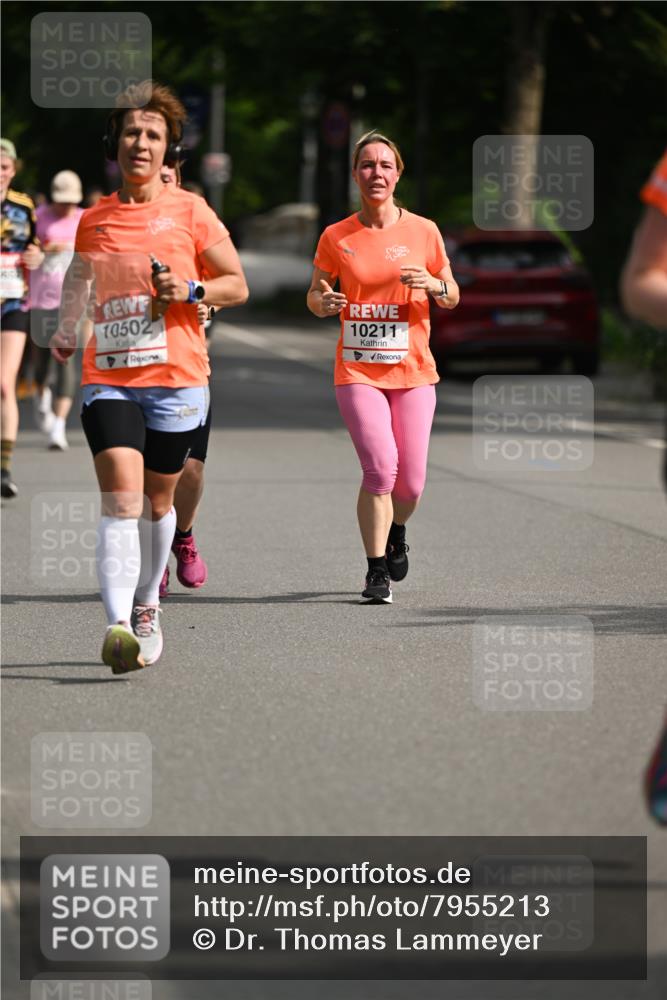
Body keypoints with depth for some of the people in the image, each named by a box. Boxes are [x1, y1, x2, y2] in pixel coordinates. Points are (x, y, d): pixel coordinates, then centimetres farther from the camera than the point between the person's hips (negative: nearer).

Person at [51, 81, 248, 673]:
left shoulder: (189, 212, -1)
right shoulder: (94, 220, 7)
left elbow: (237, 287, 4)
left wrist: (189, 290, -12)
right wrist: (66, 330, 32)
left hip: (176, 379, -1)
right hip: (108, 376, 1)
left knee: (157, 502, 11)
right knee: (120, 500, -16)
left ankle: (146, 608, 33)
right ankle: (119, 626, -27)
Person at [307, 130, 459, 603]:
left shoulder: (424, 232, 2)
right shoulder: (336, 237, 1)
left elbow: (452, 296, 11)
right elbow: (315, 294, 12)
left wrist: (433, 286, -12)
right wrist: (323, 303, -12)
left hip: (413, 371, 1)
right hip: (357, 371, -1)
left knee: (410, 482, -2)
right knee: (380, 467, -18)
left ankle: (396, 533, 34)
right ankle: (377, 571, -4)